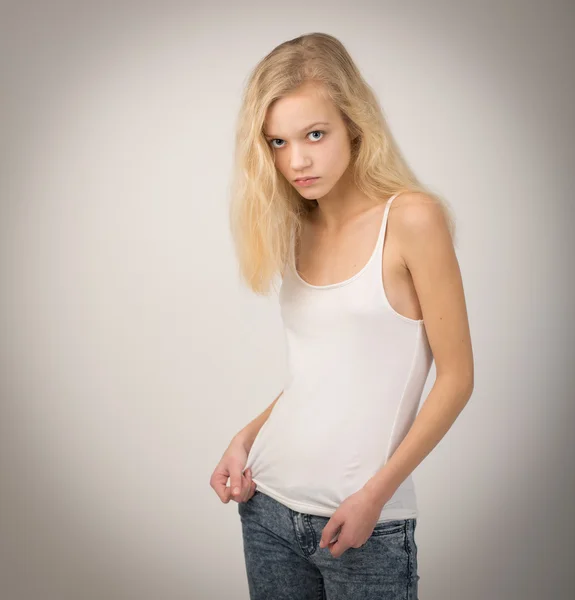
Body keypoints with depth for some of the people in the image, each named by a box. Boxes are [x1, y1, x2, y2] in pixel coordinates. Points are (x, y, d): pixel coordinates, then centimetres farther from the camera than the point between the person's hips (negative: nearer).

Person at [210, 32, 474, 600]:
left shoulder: (412, 218, -11)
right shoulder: (295, 229, 7)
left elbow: (455, 377, -10)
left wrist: (376, 493, -14)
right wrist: (246, 437, 2)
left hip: (365, 520, -5)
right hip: (267, 504, 5)